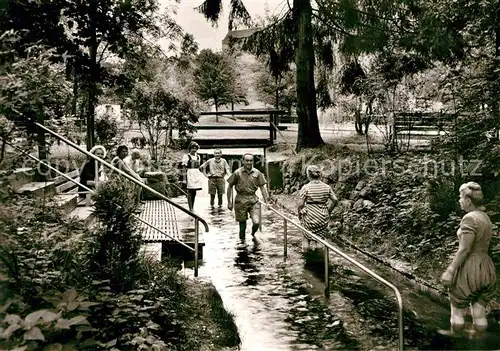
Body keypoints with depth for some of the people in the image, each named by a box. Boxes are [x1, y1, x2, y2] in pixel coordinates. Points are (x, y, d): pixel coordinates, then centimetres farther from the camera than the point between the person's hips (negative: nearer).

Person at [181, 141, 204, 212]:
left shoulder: (198, 157, 14)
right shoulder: (186, 156, -5)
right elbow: (184, 168, -8)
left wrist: (199, 176, 19)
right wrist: (184, 179, -14)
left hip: (197, 175, 6)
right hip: (189, 175, -6)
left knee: (194, 192, 10)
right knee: (190, 192, -5)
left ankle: (192, 208, 19)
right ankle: (190, 209, -4)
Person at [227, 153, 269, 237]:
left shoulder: (257, 173, 4)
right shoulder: (237, 173, -1)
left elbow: (262, 187, 7)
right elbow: (230, 187, 5)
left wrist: (266, 201, 1)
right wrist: (229, 202, 3)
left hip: (253, 200, 1)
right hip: (241, 201, -1)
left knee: (256, 222, -10)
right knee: (242, 224, 7)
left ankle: (253, 234, 23)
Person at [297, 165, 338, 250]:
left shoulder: (305, 188, -11)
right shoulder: (327, 187, 0)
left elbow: (300, 204, -13)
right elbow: (335, 200, -1)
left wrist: (299, 214, 4)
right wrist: (328, 211, 11)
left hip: (310, 218, -3)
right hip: (323, 218, 4)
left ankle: (306, 241, 23)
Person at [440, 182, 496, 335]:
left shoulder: (470, 218, -17)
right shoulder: (486, 218, 11)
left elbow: (464, 249, -20)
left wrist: (450, 271, -17)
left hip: (469, 270, -8)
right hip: (487, 270, 8)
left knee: (457, 311, 8)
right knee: (479, 313, 13)